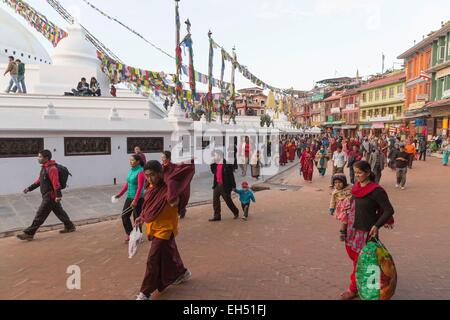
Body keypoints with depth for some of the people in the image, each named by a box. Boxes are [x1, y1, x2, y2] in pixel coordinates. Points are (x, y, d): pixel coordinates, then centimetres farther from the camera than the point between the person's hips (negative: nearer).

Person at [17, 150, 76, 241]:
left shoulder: (52, 169, -19)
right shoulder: (44, 168, 12)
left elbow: (56, 183, -24)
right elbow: (39, 180, 21)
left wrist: (58, 195, -28)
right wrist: (29, 188, 18)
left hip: (50, 196, -10)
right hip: (47, 195, 10)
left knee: (40, 215, -2)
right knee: (59, 212, 16)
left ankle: (29, 233, 6)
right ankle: (69, 226, 26)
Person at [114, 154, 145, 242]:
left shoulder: (140, 172, -17)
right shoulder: (131, 170, 7)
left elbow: (140, 188, -22)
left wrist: (135, 201, -25)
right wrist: (120, 194, 12)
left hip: (138, 199, -8)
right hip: (129, 197, 8)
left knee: (137, 218, 4)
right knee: (124, 216, 10)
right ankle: (129, 234, 27)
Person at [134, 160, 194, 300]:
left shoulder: (168, 188, -21)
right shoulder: (151, 187, 4)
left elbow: (173, 203, -41)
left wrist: (169, 181, -39)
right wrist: (142, 217, 10)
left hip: (164, 229, -9)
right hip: (155, 228, 9)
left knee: (153, 260, -4)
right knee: (168, 254, 24)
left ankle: (145, 293, 9)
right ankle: (182, 273, 46)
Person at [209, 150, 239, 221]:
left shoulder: (227, 164, -16)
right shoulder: (216, 164, 6)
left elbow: (231, 175, -14)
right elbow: (213, 172, 19)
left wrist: (233, 186, -13)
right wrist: (212, 163, 5)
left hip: (225, 186, -7)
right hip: (217, 185, 7)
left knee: (228, 201, 7)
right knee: (215, 201, 8)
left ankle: (236, 212, 31)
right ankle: (217, 216, 18)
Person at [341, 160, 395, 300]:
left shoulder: (376, 191, -20)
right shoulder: (357, 187, 1)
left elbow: (389, 210, -17)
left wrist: (377, 226, -25)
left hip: (365, 229, -7)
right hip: (352, 226, 7)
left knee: (360, 259, 6)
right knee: (351, 252, 18)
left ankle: (353, 289, 24)